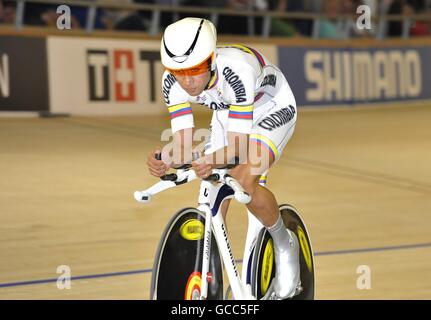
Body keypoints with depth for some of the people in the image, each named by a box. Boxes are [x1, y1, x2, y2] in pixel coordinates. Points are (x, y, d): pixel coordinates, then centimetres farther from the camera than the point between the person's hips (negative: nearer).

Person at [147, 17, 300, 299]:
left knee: (244, 182, -27)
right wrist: (166, 161, -46)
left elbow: (238, 145, -39)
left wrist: (212, 162, -59)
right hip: (226, 113, 5)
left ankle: (285, 245, 0)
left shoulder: (236, 70, -41)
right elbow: (184, 146, -25)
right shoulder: (173, 82, -26)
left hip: (272, 109, -5)